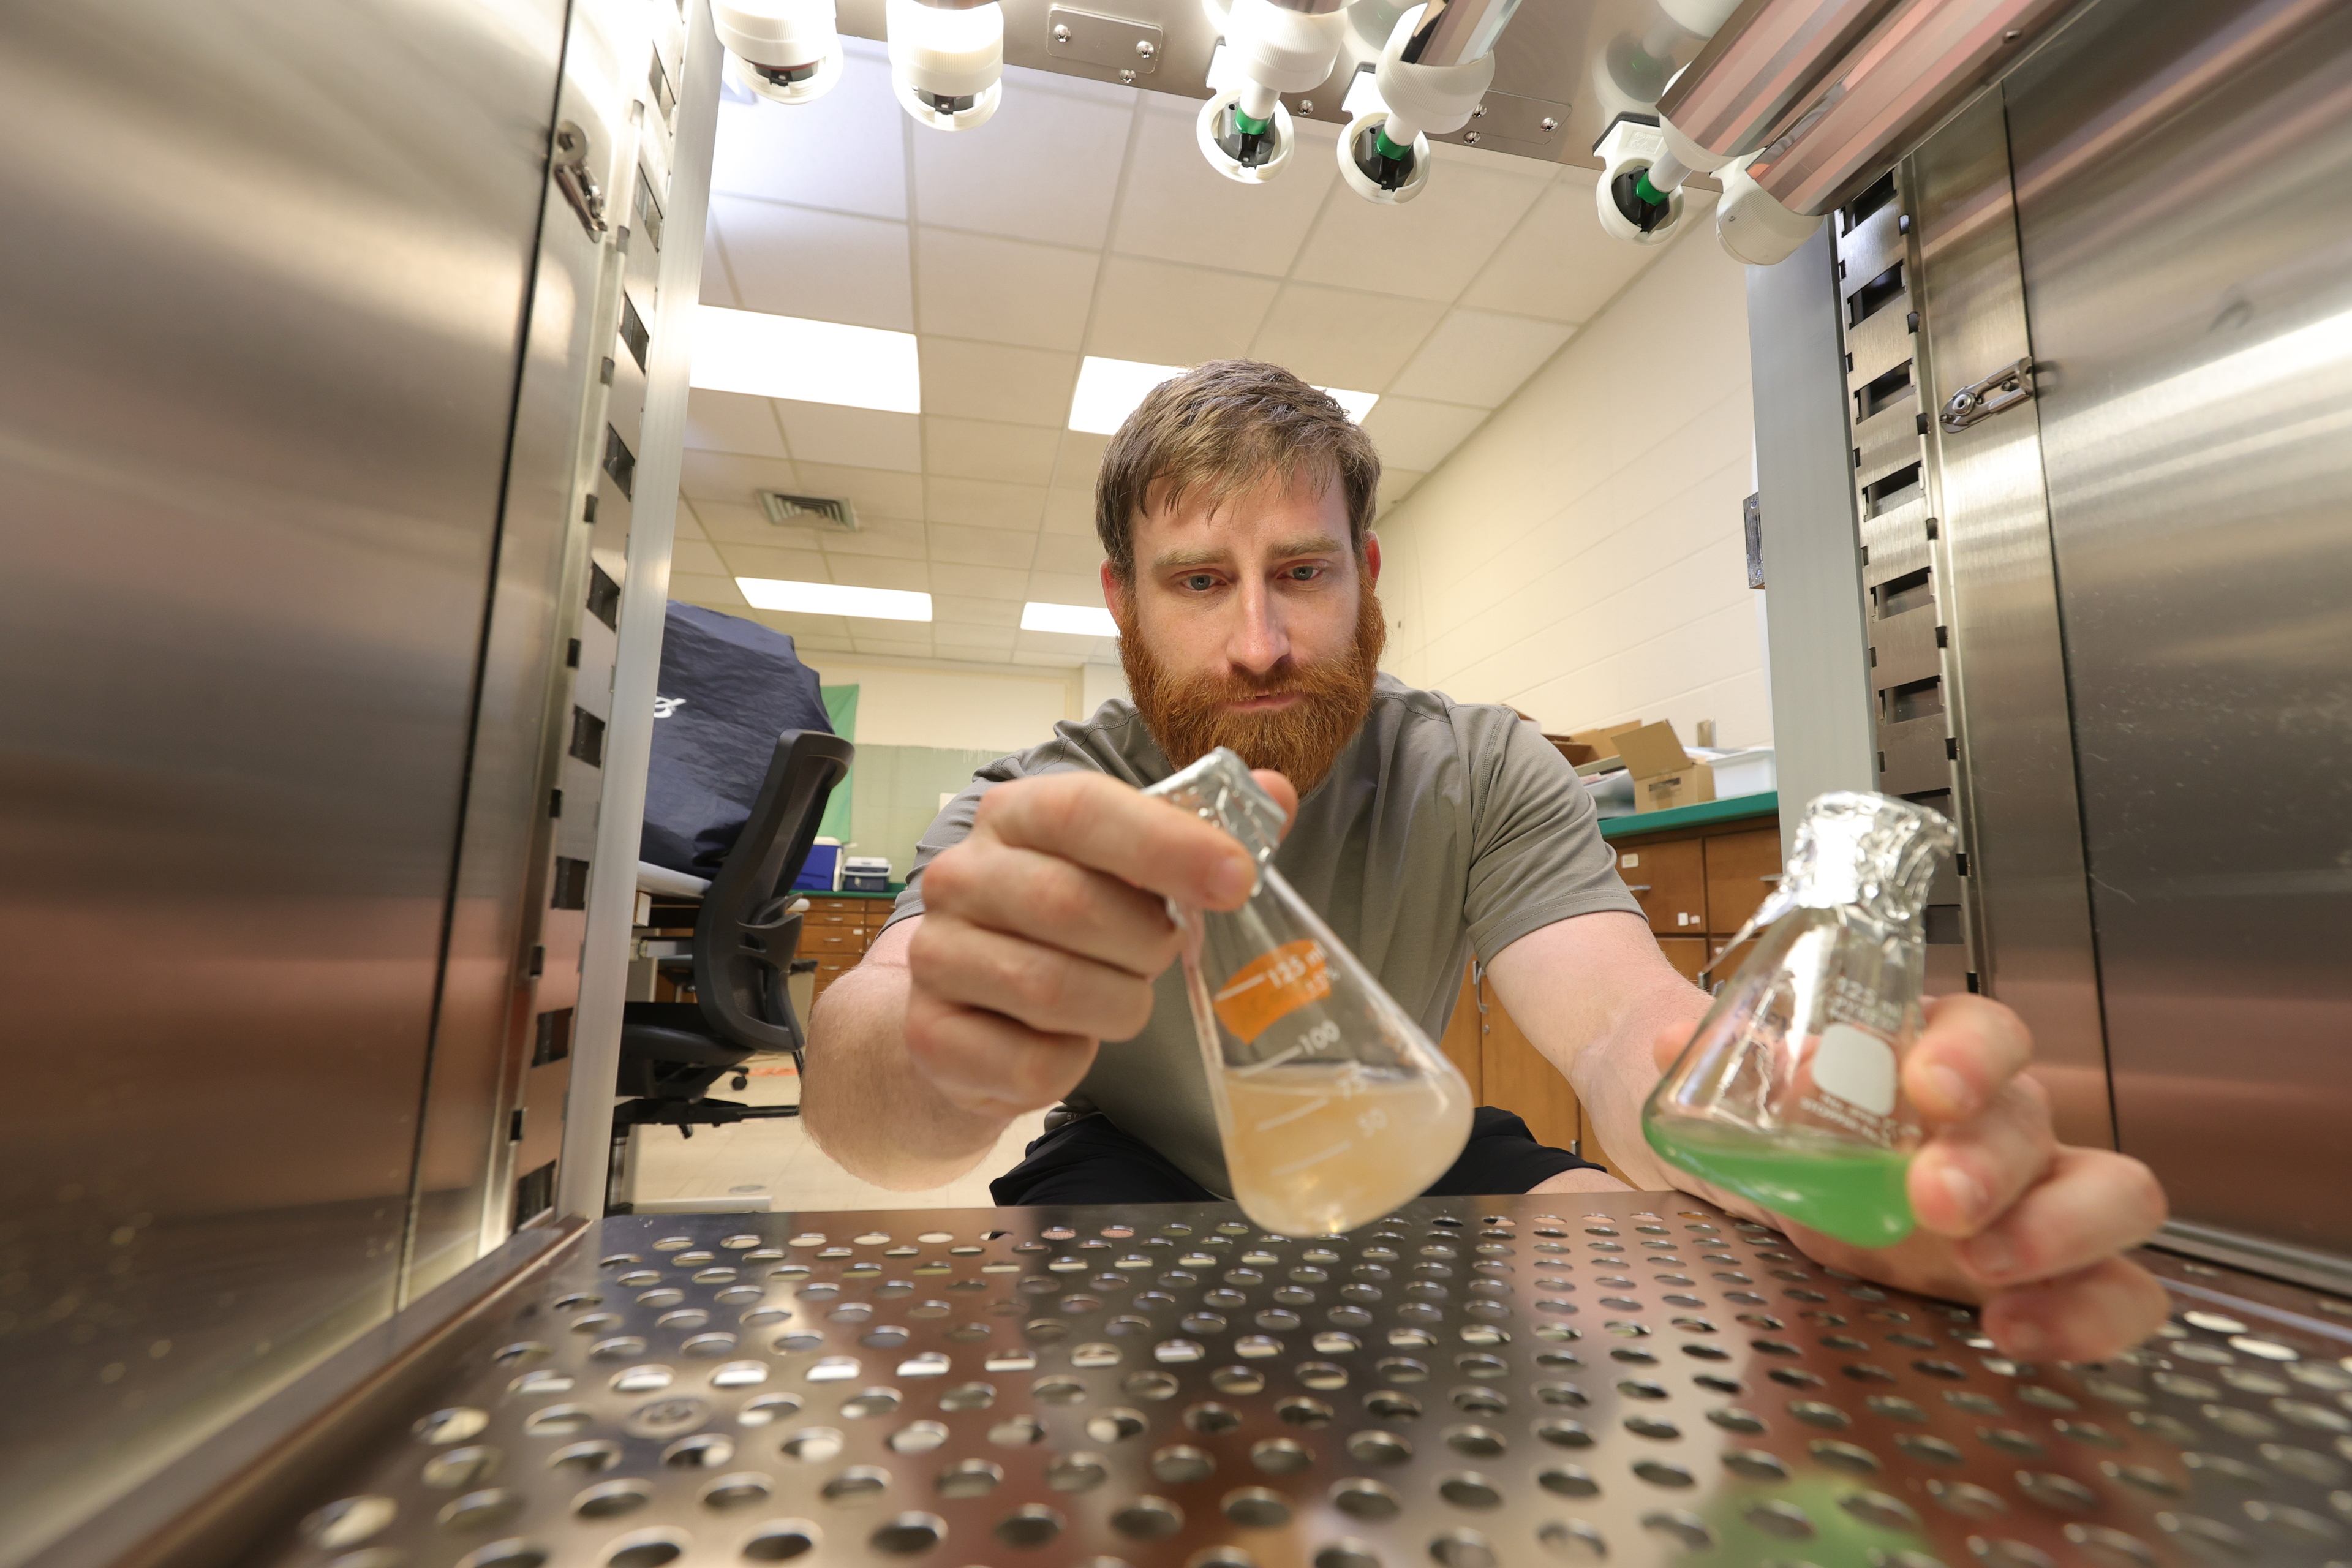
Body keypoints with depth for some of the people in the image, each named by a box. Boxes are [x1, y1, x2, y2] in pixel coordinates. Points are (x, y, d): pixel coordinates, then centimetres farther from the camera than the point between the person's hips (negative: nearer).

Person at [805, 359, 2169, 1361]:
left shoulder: (1482, 776, -17)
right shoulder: (1040, 808, -22)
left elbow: (1622, 1018, -33)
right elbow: (852, 1091, -38)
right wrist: (949, 1050, -64)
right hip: (1137, 1173, -1)